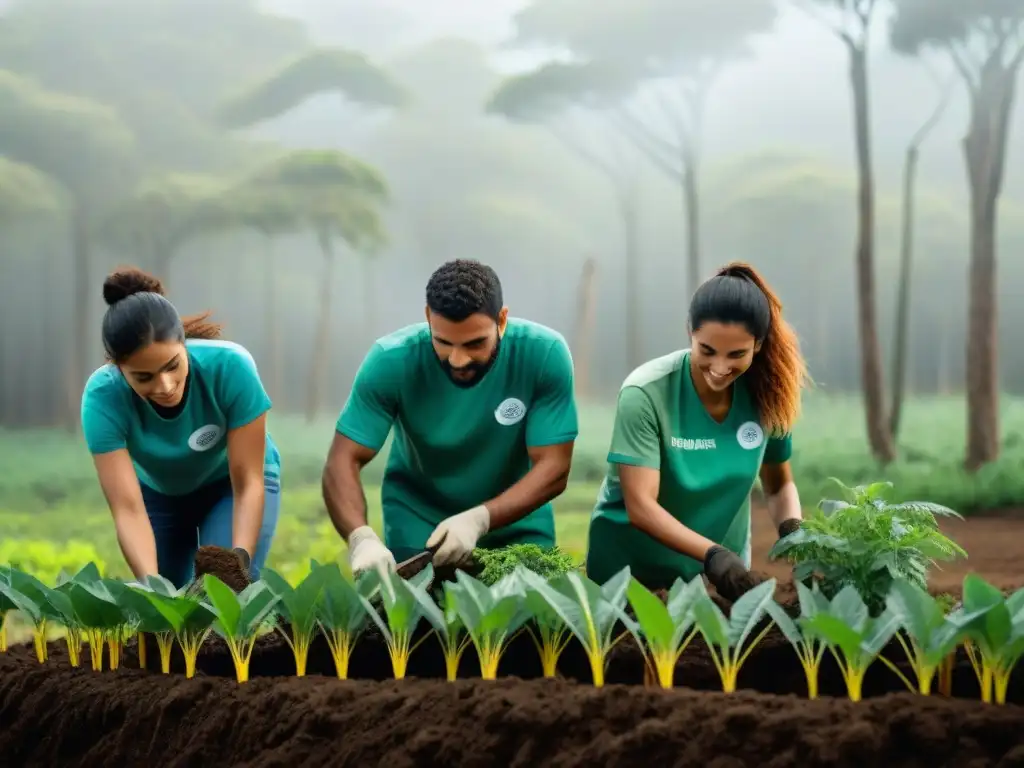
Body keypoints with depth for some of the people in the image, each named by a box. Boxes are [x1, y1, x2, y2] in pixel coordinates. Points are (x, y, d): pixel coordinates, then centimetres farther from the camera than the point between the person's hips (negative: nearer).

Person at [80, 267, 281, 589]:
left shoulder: (229, 366, -37)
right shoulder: (103, 396, -34)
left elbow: (248, 483, -31)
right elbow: (128, 509, -38)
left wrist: (240, 560, -46)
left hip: (232, 482, -2)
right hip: (159, 492, 2)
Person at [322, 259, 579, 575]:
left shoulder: (544, 354, -24)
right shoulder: (391, 362, -23)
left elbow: (553, 467, -22)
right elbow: (343, 461, -23)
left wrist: (478, 520, -36)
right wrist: (362, 538, -42)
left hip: (516, 523, 0)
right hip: (417, 526, 0)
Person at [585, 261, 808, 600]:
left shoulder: (767, 394, -9)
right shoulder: (646, 394, -22)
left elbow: (779, 485, 4)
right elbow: (641, 507, -26)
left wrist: (793, 534, -17)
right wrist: (712, 555, -39)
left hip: (724, 572, 4)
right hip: (630, 571, -4)